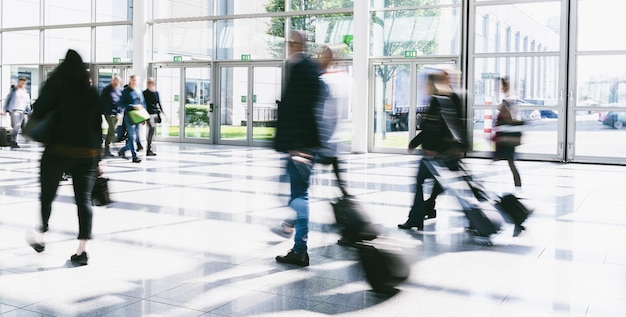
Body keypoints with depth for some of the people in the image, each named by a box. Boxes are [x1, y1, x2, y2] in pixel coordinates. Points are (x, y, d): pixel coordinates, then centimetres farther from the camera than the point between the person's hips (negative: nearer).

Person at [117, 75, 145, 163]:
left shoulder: (139, 91, 15)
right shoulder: (126, 91, -3)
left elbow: (143, 104, 18)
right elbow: (121, 104, -9)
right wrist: (133, 106, -18)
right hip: (129, 116, -6)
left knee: (134, 137, 11)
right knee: (132, 137, -8)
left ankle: (122, 150, 29)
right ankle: (134, 156, -4)